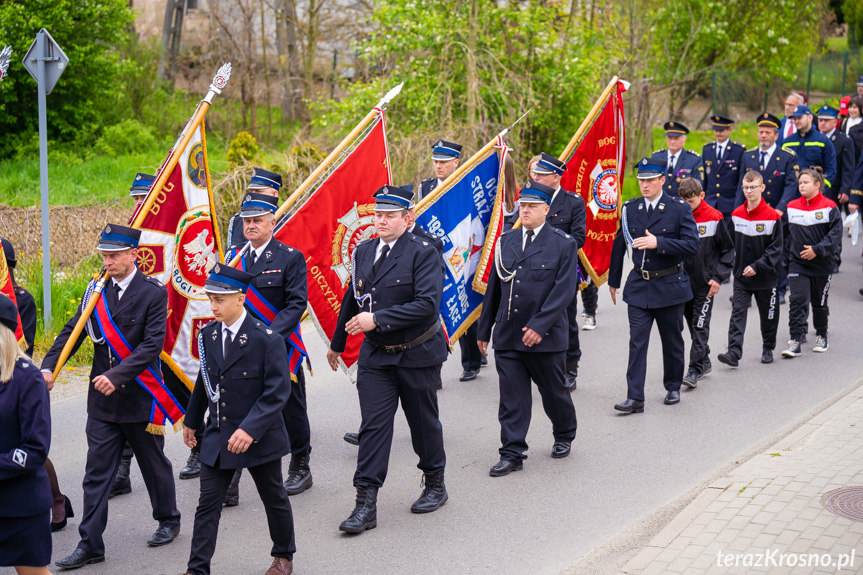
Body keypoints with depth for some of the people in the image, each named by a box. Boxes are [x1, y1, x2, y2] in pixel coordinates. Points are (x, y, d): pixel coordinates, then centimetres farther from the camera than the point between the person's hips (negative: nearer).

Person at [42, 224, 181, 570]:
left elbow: (151, 345, -18)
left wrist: (118, 375, -29)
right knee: (96, 473, 4)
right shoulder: (97, 291, 4)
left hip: (139, 398, -4)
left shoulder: (153, 294, -11)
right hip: (102, 401, 4)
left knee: (154, 464, 15)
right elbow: (73, 331, 3)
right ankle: (90, 545, 9)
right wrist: (48, 367, -12)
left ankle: (168, 521, 36)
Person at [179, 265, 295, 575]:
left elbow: (277, 392, -19)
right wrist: (192, 421, 21)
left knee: (274, 499, 14)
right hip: (217, 438, 4)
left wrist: (250, 429, -26)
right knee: (207, 503, 3)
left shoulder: (268, 340, -18)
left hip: (259, 438, -4)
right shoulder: (208, 334, 1)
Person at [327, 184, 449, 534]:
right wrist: (337, 343, 26)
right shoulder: (364, 252, 5)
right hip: (375, 354, 4)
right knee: (373, 425, -2)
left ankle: (435, 485, 33)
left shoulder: (423, 253, -14)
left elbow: (427, 304, -25)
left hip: (416, 354, -4)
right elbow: (352, 299, 18)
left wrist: (377, 319, -27)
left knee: (423, 422, 12)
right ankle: (366, 504, -1)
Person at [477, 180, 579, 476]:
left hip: (546, 337, -3)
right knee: (511, 397, 1)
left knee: (553, 391, 12)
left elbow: (564, 290, -12)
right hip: (507, 335, 3)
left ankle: (564, 436, 37)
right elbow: (494, 288, 13)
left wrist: (540, 325, -20)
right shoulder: (505, 241, 8)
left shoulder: (564, 244, -5)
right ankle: (512, 453, 7)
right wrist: (484, 330, 13)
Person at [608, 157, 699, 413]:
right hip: (638, 286, 2)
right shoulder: (629, 209, 4)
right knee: (637, 341, -5)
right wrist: (613, 280, 18)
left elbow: (692, 245, -15)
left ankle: (673, 387, 31)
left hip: (669, 286, -2)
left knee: (672, 341, 12)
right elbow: (619, 245, 14)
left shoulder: (679, 208, -6)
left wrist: (658, 242, -25)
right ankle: (635, 398, -5)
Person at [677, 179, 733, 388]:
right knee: (692, 323, 13)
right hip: (684, 282, 5)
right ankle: (704, 362, 27)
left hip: (705, 283, -4)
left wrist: (718, 277, -9)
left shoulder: (714, 218, -8)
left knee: (700, 326, -5)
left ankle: (695, 369, -4)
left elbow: (728, 250, -2)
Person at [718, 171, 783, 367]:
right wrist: (737, 266, 5)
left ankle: (768, 349, 30)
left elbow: (776, 248, -11)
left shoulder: (772, 216, -11)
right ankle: (734, 352, -12)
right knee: (737, 313, -7)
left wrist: (757, 266, -18)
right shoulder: (736, 215, 3)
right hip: (741, 276, 3)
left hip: (765, 277, -3)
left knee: (768, 314, 11)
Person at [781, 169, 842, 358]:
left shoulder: (829, 207, -7)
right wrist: (787, 258, 8)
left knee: (820, 302, 13)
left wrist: (817, 250, -21)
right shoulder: (792, 207, 3)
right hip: (797, 263, 2)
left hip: (822, 264, -1)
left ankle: (821, 337, 32)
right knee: (797, 301, -10)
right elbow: (786, 234, 11)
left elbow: (835, 234, -12)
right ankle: (795, 341, -11)